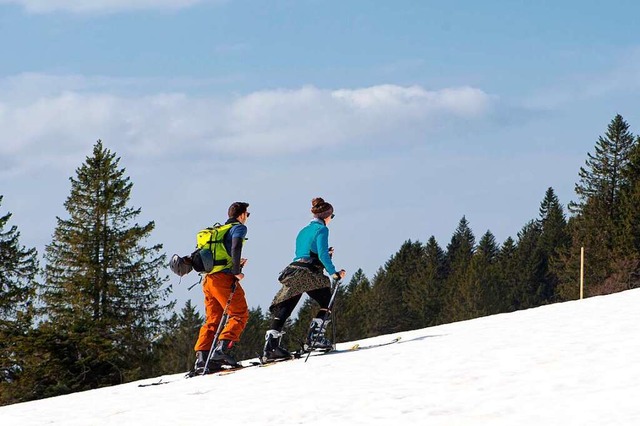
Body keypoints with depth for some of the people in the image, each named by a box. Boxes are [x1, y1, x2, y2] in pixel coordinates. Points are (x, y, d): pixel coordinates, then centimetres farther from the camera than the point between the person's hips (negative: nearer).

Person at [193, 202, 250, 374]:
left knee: (212, 319, 9)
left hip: (208, 279, 8)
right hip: (224, 277, -8)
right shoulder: (239, 228, 1)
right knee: (240, 314, -3)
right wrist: (236, 271, -13)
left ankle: (202, 357, -1)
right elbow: (235, 248, -18)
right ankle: (222, 348, -19)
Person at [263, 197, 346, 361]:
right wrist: (334, 273, -6)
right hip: (309, 274, -7)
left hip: (292, 272, 7)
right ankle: (315, 337, -5)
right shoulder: (322, 229, 0)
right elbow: (322, 255, -11)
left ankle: (270, 346, -7)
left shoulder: (304, 231, 24)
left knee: (283, 310, 3)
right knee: (327, 303, 10)